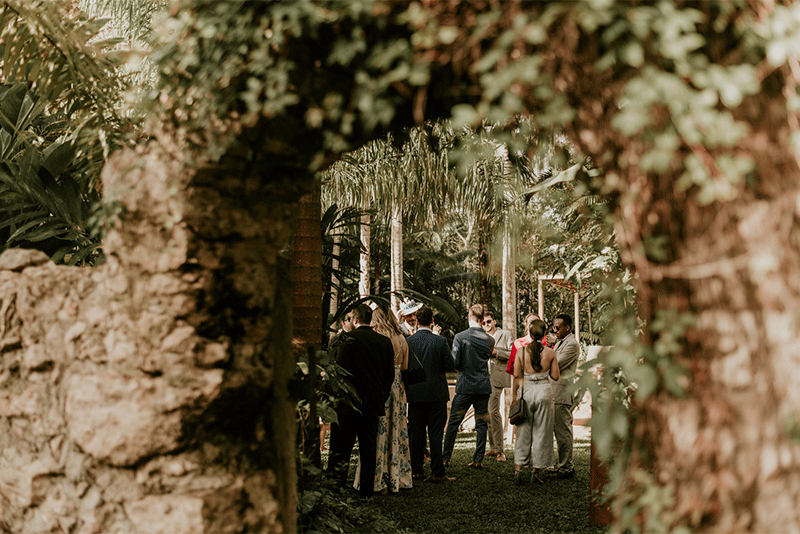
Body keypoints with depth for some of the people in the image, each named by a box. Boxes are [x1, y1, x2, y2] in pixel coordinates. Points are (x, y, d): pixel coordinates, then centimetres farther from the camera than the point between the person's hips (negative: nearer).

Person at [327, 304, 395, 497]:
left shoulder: (347, 338, -11)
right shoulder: (385, 342, 5)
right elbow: (390, 375, 8)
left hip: (348, 403, -5)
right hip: (373, 404, 5)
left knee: (341, 450, 2)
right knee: (368, 450, 12)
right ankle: (366, 490, 16)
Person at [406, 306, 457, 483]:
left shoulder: (408, 342, -4)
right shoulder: (440, 341, -9)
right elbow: (450, 365, -8)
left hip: (415, 393, 2)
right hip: (436, 393, -2)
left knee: (416, 434, 9)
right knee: (435, 434, 2)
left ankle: (417, 471, 14)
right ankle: (437, 473, 3)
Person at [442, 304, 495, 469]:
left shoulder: (460, 337, -9)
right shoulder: (490, 340, 1)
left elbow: (454, 363, -10)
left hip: (465, 387, -2)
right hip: (483, 386, 2)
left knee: (453, 423, 7)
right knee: (482, 424, 9)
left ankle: (445, 458, 11)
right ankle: (478, 460, 8)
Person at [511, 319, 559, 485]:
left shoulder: (521, 351, -5)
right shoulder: (550, 353, -5)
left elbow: (516, 375, 0)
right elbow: (555, 376, 1)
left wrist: (515, 394, 11)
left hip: (526, 390, 1)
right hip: (544, 391, -1)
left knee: (523, 432, 10)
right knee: (541, 432, 9)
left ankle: (518, 470, 5)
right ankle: (536, 471, 13)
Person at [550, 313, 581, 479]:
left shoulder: (572, 344, -12)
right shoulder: (559, 342, 19)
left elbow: (555, 365, -18)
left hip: (563, 392, -10)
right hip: (554, 392, 10)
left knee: (563, 431, -6)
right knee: (559, 429, 14)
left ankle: (565, 468, -1)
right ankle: (566, 465, 22)